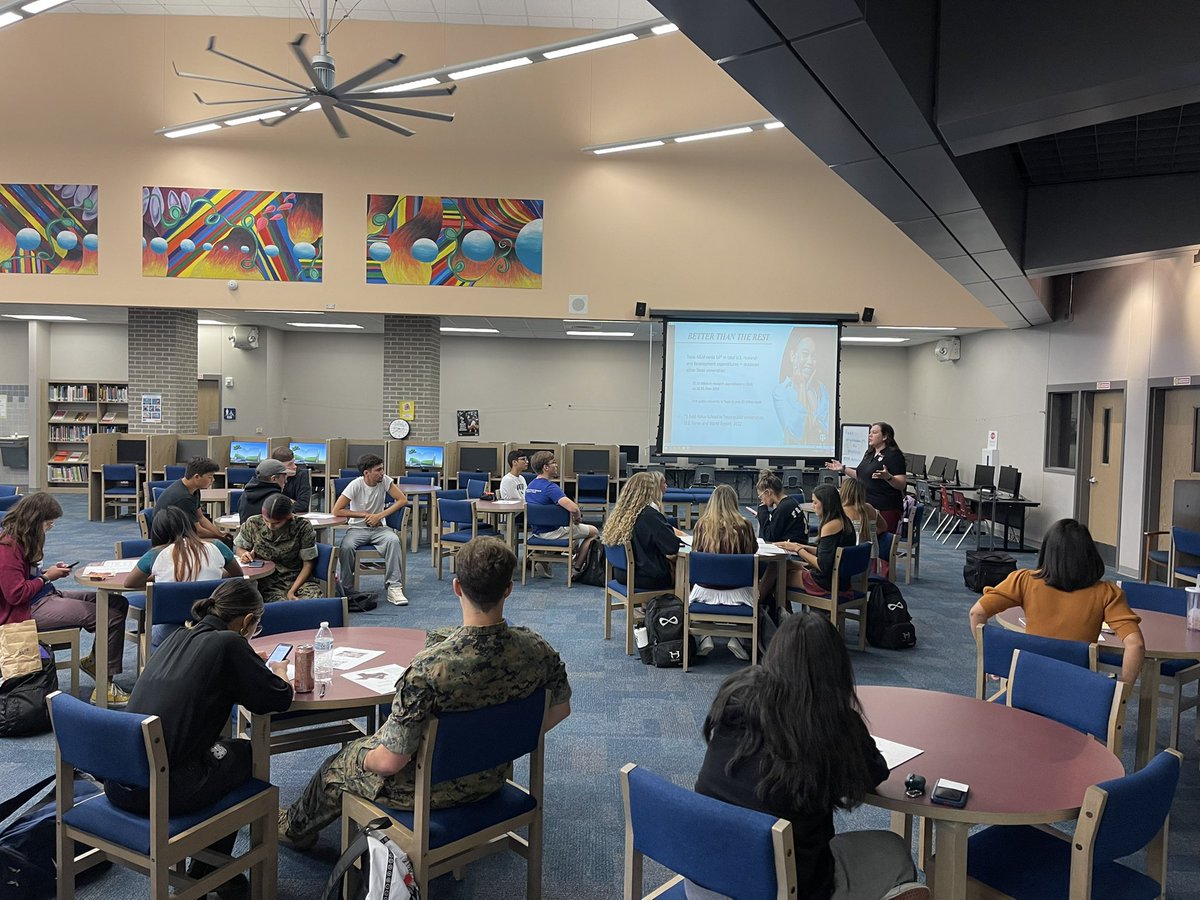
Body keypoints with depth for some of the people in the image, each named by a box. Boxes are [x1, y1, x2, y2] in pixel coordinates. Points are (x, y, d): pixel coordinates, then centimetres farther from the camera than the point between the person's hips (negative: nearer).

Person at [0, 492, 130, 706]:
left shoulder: (22, 539, 11)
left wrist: (51, 570, 7)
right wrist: (47, 577, -11)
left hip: (45, 596, 11)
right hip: (29, 610, -11)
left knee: (118, 603, 2)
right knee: (111, 617, -21)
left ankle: (94, 660, 17)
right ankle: (105, 686, -14)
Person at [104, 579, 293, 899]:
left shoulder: (180, 637, 10)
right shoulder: (227, 644, -11)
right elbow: (279, 699, -7)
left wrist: (251, 665, 24)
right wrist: (280, 677, 14)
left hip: (116, 784, 8)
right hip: (160, 792, -8)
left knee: (219, 746, 28)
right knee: (248, 754, 17)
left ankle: (203, 871, 35)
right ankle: (207, 871, 29)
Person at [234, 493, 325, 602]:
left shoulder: (303, 527, -8)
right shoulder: (253, 524, -2)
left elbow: (308, 564, -3)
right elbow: (238, 548, 16)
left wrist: (291, 591, -13)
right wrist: (245, 554, -9)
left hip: (298, 579, 0)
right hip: (268, 582, 0)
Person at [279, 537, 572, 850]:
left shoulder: (430, 666, -37)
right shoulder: (537, 649, -21)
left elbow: (389, 762, -28)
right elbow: (560, 709, -2)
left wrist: (364, 760, -5)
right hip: (492, 780, 5)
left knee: (336, 768, 26)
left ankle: (295, 828, 58)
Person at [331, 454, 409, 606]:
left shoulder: (385, 480, -6)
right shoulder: (356, 485, -14)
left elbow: (403, 500, -8)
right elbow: (336, 511, -16)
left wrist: (380, 515, -16)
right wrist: (365, 515, -15)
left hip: (379, 528, 2)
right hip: (357, 529, -2)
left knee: (393, 540, -31)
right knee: (346, 547, -33)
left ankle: (394, 588, -28)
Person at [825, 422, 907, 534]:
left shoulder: (894, 455, -8)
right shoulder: (869, 453, 16)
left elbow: (902, 484, -14)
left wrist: (887, 477, -32)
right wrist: (843, 469, 18)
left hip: (886, 508, -8)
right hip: (866, 506, 8)